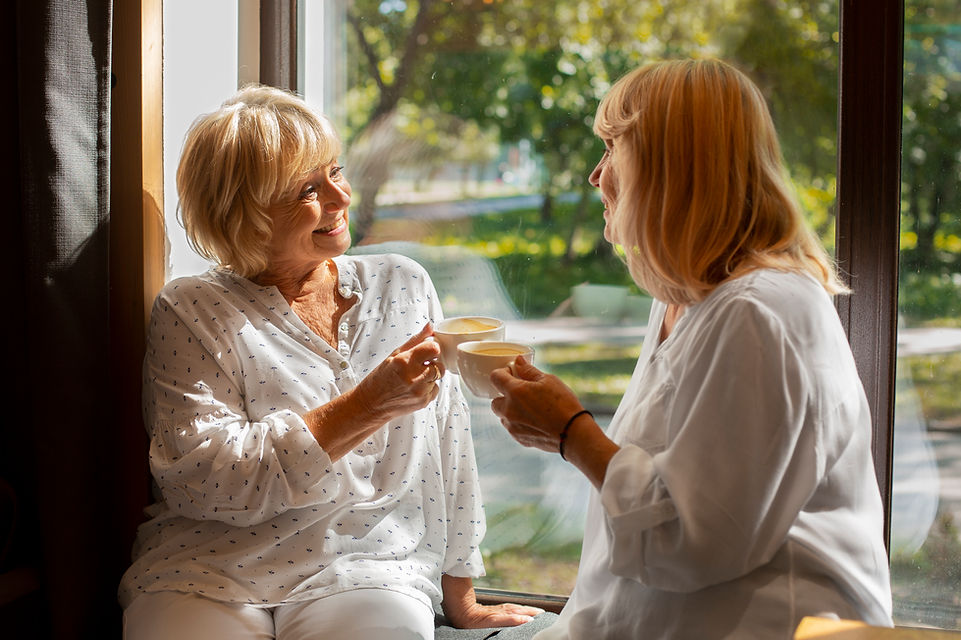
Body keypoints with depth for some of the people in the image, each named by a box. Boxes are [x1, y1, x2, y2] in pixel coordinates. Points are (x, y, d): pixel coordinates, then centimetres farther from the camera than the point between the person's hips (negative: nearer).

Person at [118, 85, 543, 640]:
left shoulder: (402, 287, 9)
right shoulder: (191, 314, -1)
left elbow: (444, 448, 11)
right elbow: (202, 479, -13)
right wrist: (369, 405, -18)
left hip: (369, 572, 2)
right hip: (205, 575, -1)